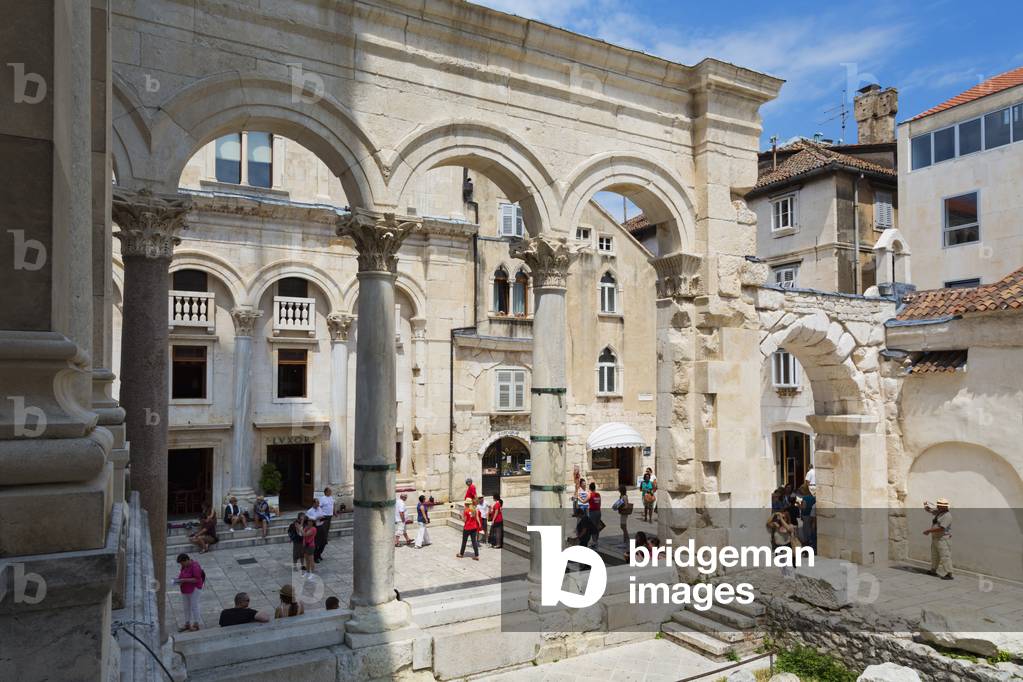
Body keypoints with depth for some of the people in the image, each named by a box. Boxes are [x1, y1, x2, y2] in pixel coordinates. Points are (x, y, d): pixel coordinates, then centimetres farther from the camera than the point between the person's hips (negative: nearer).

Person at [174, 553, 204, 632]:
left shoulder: (195, 566, -22)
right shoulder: (184, 565, 2)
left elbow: (197, 579, -23)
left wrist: (184, 580, -26)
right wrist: (179, 579, -4)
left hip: (194, 589, -8)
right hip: (185, 589, 8)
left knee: (194, 606, 2)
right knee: (186, 607, 15)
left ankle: (196, 625, 14)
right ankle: (187, 624, 26)